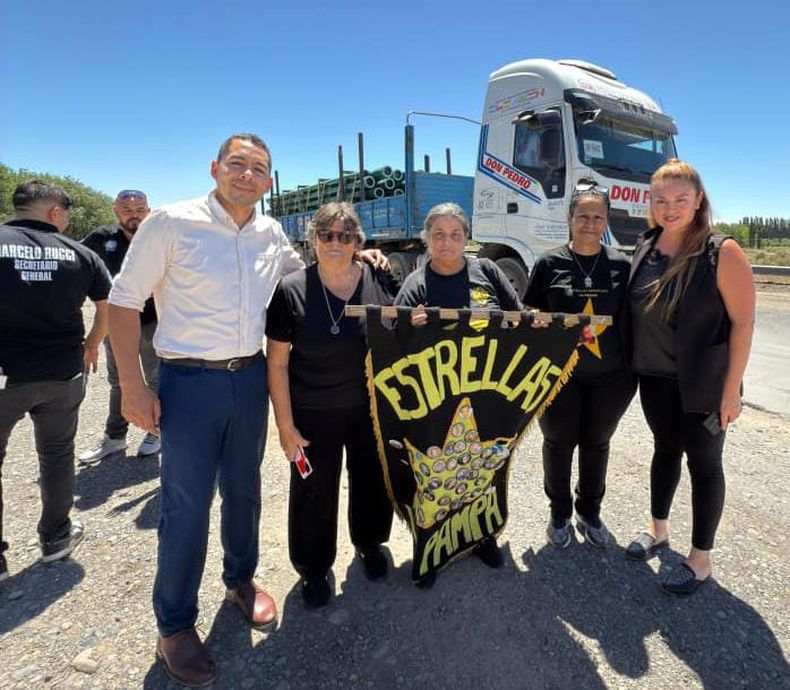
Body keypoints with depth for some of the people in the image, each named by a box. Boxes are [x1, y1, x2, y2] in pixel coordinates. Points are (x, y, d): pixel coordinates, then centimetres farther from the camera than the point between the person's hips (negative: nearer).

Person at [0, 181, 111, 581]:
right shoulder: (78, 254, 0)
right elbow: (110, 306, 7)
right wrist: (91, 345, 20)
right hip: (63, 375, 2)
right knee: (57, 455, 17)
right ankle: (56, 538, 31)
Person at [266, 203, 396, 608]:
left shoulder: (380, 283, -7)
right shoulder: (291, 290, -13)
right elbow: (277, 362, -10)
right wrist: (285, 424, -10)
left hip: (371, 409, 2)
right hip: (314, 414, -2)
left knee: (372, 480, 20)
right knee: (314, 491, 12)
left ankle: (369, 544, 49)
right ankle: (314, 568, 38)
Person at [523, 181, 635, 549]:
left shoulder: (620, 265, 1)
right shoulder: (550, 263, -4)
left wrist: (633, 368, 2)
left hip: (609, 376, 2)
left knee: (596, 443, 16)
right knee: (559, 442, 11)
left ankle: (590, 512, 37)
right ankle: (560, 513, 32)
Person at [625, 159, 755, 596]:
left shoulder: (722, 253, -15)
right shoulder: (645, 248, 1)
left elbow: (743, 322, -15)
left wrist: (731, 390, -16)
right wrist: (635, 363, 8)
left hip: (702, 384, -5)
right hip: (654, 378, 5)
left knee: (704, 462, 8)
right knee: (665, 449, 20)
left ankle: (700, 559, 25)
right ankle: (658, 529, 39)